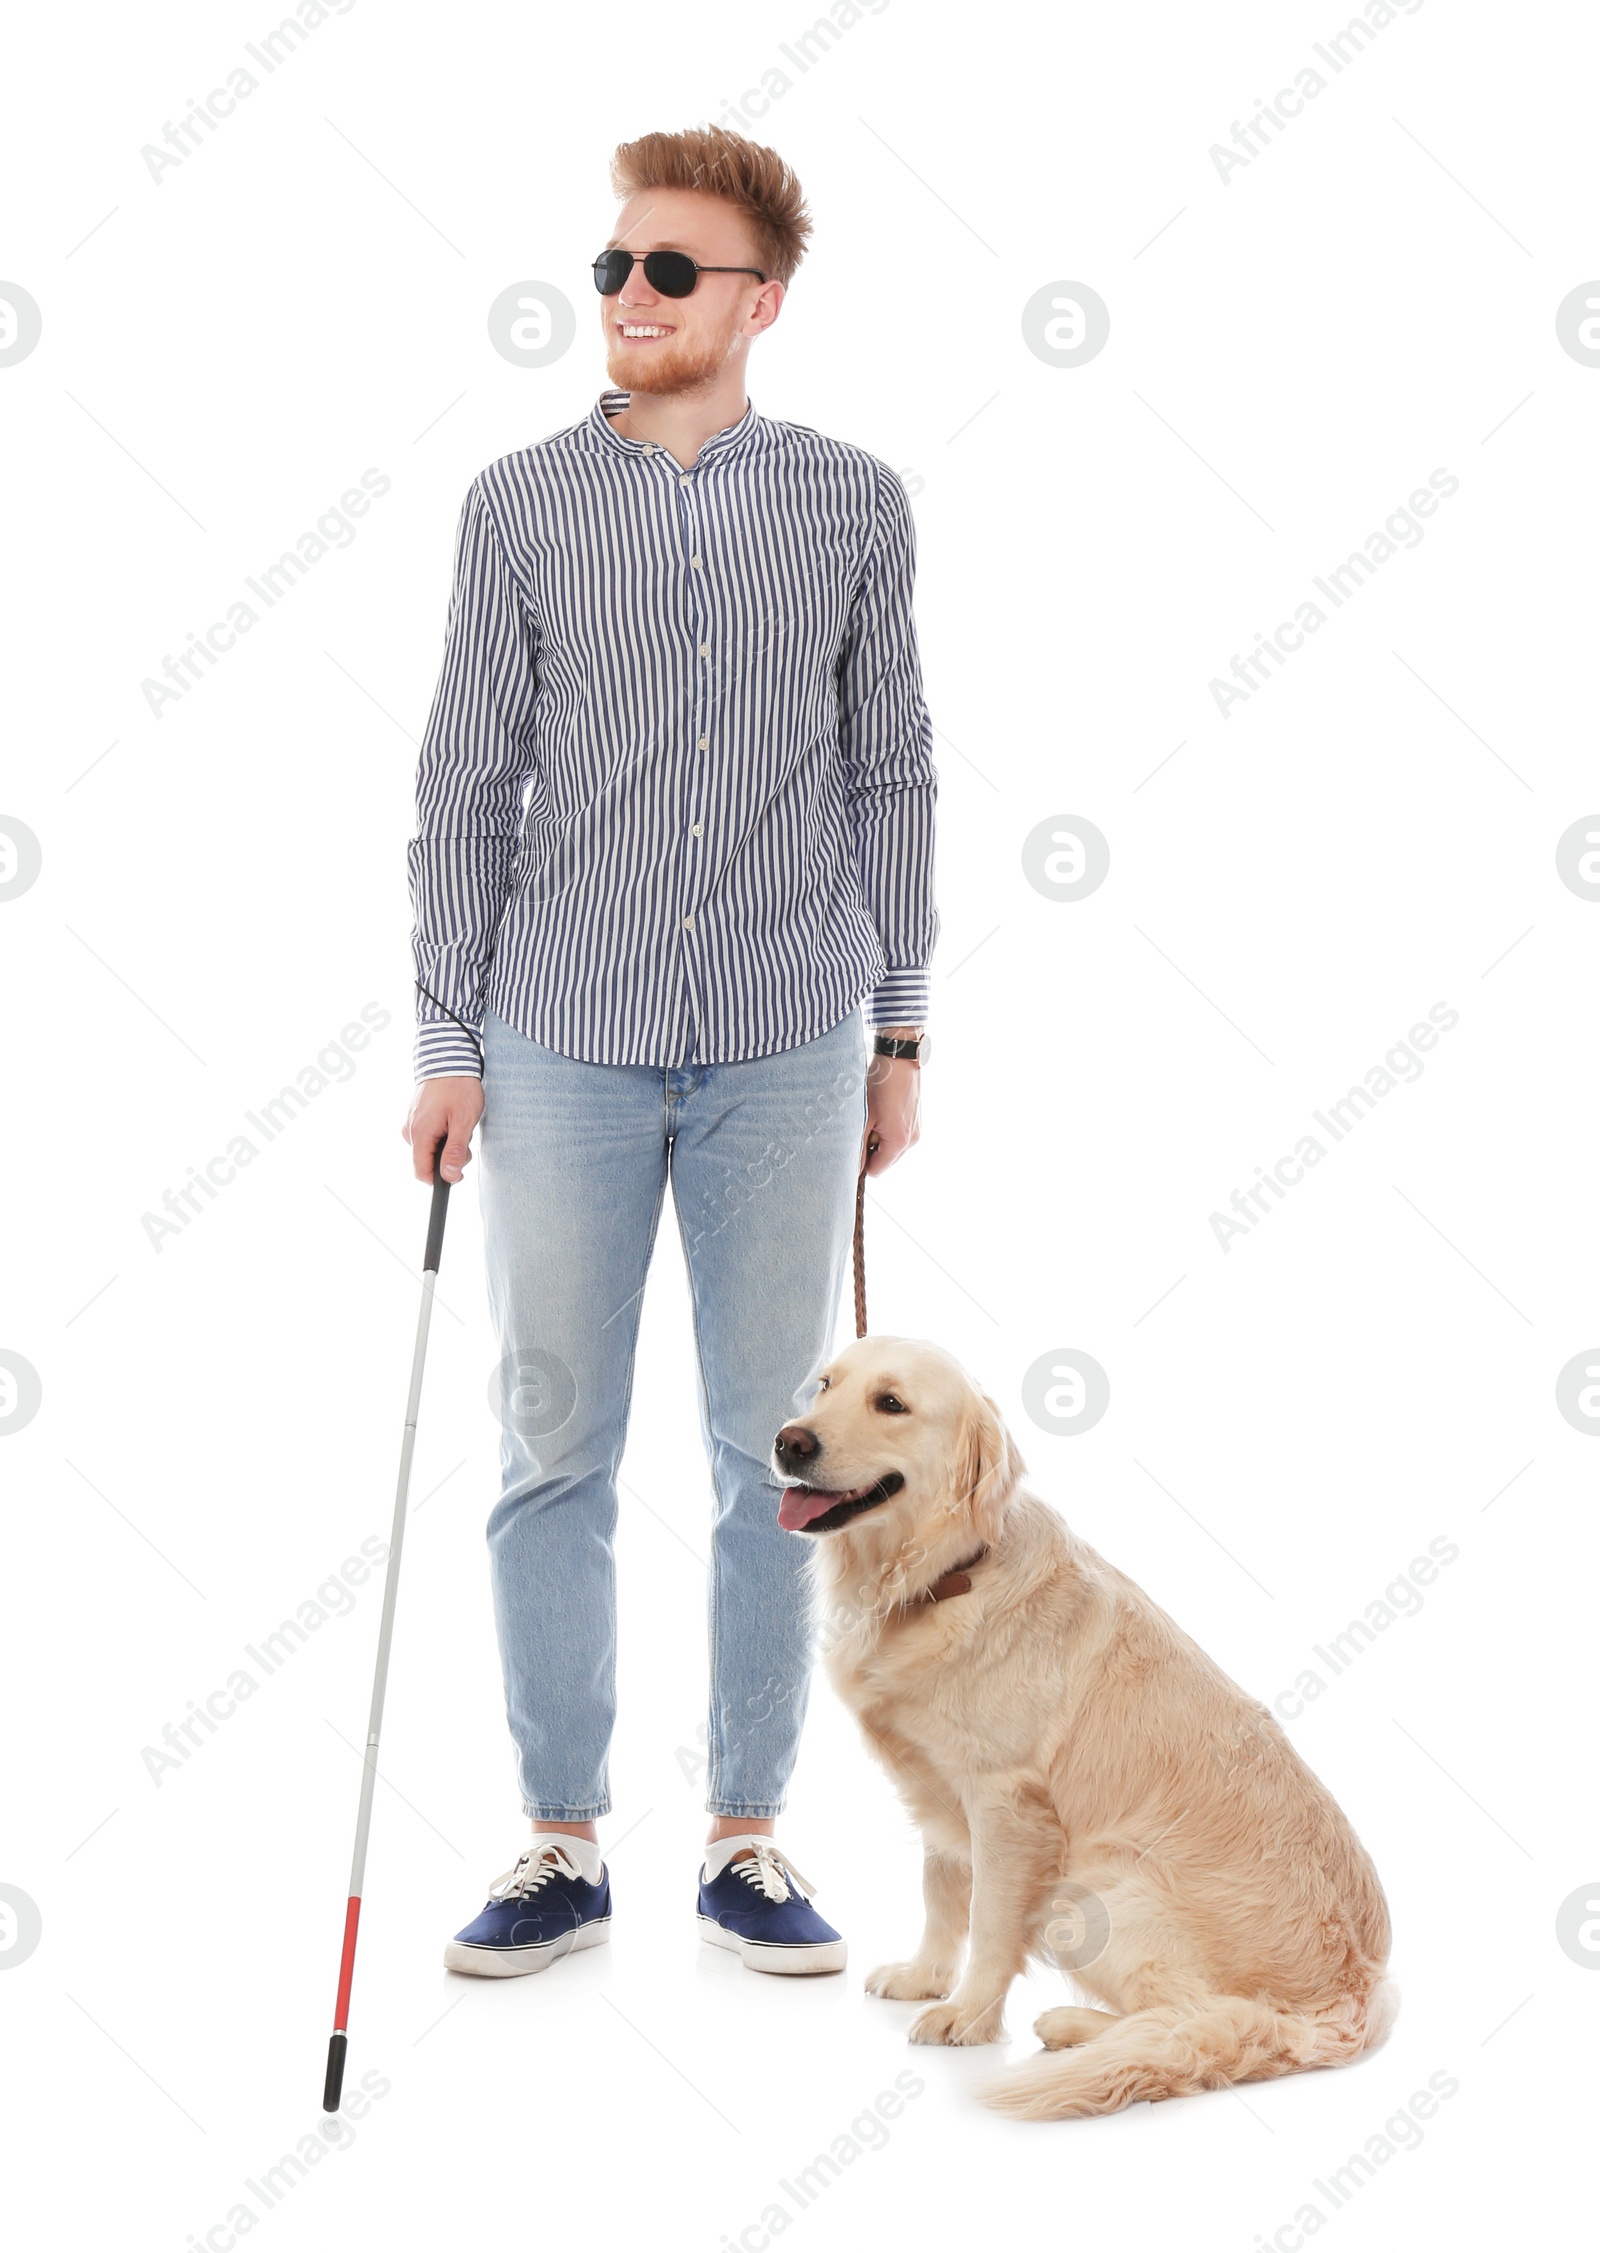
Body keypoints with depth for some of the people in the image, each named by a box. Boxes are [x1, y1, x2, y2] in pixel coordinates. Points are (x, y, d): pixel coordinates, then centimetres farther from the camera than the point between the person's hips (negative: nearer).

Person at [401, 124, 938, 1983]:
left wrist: (899, 1031, 6)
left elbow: (890, 773, 9)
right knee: (555, 1447, 5)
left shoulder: (853, 503, 5)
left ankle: (747, 1841, 20)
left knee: (777, 1448, 6)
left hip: (787, 1046, 1)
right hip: (567, 1044, 0)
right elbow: (464, 785, 4)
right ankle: (563, 1846, 18)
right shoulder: (521, 505, 3)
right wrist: (447, 1042, -1)